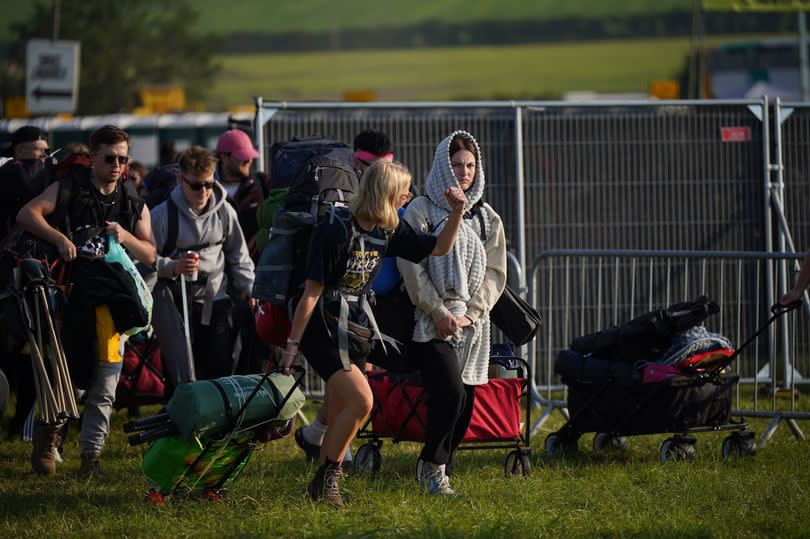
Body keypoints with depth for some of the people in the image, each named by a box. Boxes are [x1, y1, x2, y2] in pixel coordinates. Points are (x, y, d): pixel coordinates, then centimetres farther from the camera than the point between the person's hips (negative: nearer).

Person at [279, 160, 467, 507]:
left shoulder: (388, 230, 2)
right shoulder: (335, 229, -20)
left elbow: (438, 248, 13)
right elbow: (312, 291, -19)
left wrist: (456, 214, -4)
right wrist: (292, 344, -17)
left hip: (355, 329, 8)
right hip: (322, 331, -8)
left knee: (340, 418, 9)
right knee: (361, 400, -19)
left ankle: (323, 485, 20)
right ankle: (326, 479, -8)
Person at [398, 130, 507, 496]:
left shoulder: (487, 218, 12)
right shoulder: (420, 212, -1)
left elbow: (495, 273, 8)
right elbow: (413, 269, -6)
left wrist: (470, 313, -6)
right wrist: (440, 312, -13)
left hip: (472, 325, 5)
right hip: (430, 321, -5)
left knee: (465, 402, 0)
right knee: (449, 392, -19)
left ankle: (437, 468, 15)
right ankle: (432, 466, -3)